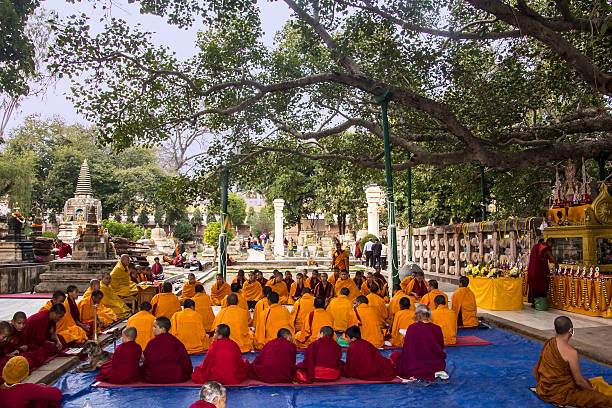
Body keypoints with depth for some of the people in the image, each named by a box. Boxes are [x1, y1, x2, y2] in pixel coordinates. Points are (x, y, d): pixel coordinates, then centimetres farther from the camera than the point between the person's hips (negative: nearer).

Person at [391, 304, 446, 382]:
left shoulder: (412, 328, -11)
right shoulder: (437, 329, -1)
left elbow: (407, 351, -8)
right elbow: (442, 347, 12)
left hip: (416, 369, -5)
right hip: (438, 366, 5)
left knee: (395, 355, 15)